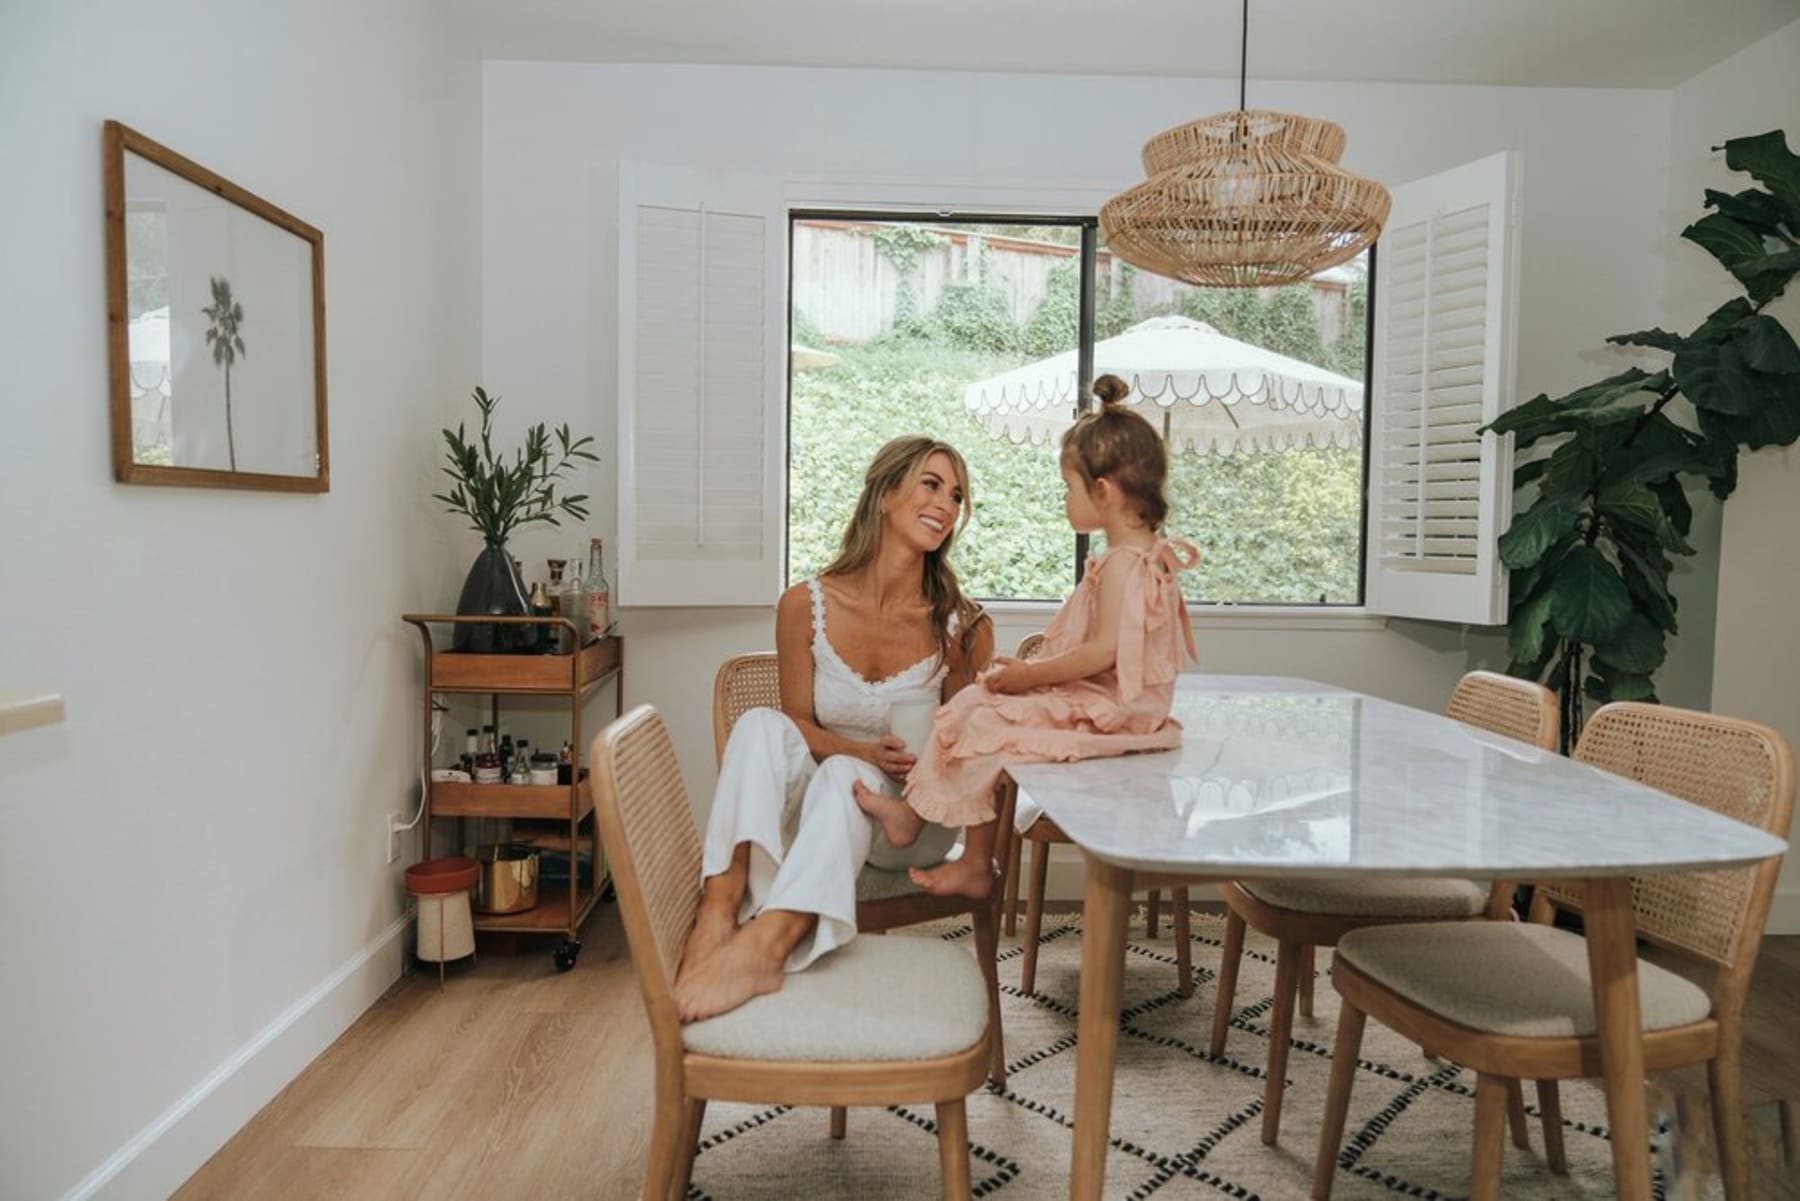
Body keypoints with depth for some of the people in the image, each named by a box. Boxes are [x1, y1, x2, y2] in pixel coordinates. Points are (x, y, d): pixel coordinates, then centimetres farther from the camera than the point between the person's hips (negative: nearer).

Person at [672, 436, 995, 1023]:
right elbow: (798, 725, -1)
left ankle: (764, 946, -52)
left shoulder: (963, 628, -8)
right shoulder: (806, 605, -7)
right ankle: (719, 909, -42)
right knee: (762, 726, -27)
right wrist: (868, 751, -20)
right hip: (814, 806, 2)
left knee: (843, 776, -34)